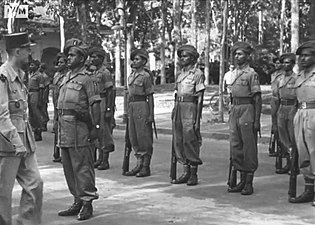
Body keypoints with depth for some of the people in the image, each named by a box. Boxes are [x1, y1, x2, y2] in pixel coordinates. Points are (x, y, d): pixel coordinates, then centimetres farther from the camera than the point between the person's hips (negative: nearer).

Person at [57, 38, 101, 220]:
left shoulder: (87, 79, -7)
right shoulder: (67, 78, 17)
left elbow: (95, 105, -12)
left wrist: (95, 127, -17)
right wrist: (61, 128, 19)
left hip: (80, 129, -8)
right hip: (65, 130, 9)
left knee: (83, 168, -4)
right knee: (69, 168, 12)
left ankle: (87, 203, 3)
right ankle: (78, 202, 22)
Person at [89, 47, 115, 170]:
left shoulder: (105, 73, -12)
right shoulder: (95, 73, 14)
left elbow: (110, 92, -15)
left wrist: (109, 110, -19)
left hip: (103, 104, -9)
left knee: (105, 132, -5)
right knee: (98, 132, 12)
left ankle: (105, 161, 0)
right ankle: (100, 158, 19)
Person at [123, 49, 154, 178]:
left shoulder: (145, 76, -7)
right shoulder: (131, 76, 15)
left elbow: (150, 97, -8)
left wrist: (151, 115, -13)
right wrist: (128, 112, 18)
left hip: (142, 107, -8)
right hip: (131, 107, 8)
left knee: (144, 137, -3)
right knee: (133, 137, 9)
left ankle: (146, 168, 3)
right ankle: (139, 165, 17)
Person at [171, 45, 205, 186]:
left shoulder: (197, 74, -5)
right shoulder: (179, 74, 16)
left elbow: (200, 98, -8)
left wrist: (197, 119, -13)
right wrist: (174, 112, 16)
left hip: (190, 108, -7)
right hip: (178, 108, 7)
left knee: (190, 140, -5)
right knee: (178, 141, 7)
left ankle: (194, 174, 4)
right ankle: (186, 172, 15)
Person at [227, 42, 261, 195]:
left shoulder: (251, 73, -8)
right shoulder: (234, 73, 14)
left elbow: (257, 98, -10)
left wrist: (257, 120, -15)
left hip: (247, 110, -8)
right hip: (234, 111, 8)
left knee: (249, 148, -1)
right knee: (235, 147, 9)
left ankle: (249, 183, 6)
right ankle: (242, 181, 18)